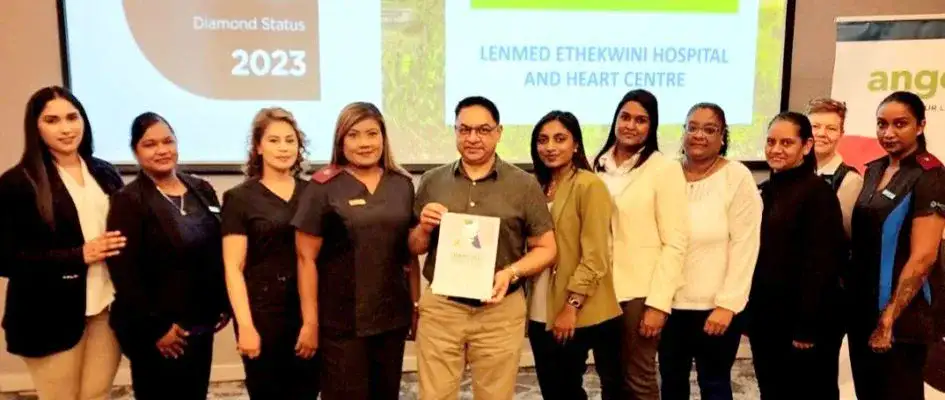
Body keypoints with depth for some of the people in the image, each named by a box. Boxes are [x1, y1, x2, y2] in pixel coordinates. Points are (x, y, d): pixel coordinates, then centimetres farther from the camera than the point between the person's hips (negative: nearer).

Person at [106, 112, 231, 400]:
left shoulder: (202, 190, 7)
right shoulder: (128, 201, -9)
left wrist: (224, 305, 8)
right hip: (158, 332, -5)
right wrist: (156, 327, -16)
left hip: (200, 324, 6)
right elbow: (124, 274, -15)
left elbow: (218, 254, 12)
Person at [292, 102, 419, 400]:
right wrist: (310, 321, -10)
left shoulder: (402, 184, 6)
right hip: (342, 319, -4)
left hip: (393, 315, 4)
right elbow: (307, 258, -7)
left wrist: (416, 303, 10)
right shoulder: (324, 187, -6)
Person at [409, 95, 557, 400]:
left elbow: (546, 248, 1)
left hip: (500, 311, -1)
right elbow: (414, 249, 11)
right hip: (439, 307, 2)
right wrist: (425, 228, -11)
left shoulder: (524, 185, -1)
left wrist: (512, 272, -16)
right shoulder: (431, 181, 5)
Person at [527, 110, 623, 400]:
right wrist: (530, 305, 6)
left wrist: (571, 306, -18)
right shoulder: (539, 187, 10)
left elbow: (594, 256, -16)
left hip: (580, 315, -6)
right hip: (541, 314, 6)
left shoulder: (589, 186, -11)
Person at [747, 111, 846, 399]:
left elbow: (822, 263, -16)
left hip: (798, 322, -7)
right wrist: (749, 312, 10)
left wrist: (807, 326, -19)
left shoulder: (818, 192, -11)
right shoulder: (767, 190, 10)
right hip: (764, 319, 7)